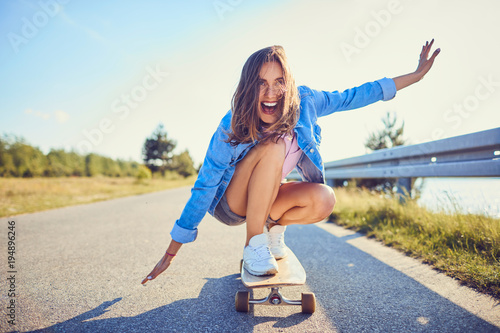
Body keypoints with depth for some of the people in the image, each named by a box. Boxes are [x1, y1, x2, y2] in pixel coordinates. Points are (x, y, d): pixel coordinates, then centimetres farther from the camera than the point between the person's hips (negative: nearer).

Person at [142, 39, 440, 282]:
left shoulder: (303, 102, -17)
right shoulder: (232, 128, -27)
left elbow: (351, 97, -4)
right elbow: (204, 188, -24)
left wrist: (416, 74, 0)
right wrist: (171, 253, -19)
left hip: (268, 197, 4)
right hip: (231, 204, -3)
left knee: (324, 199, -27)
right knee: (274, 145, -32)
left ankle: (275, 225, 4)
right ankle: (253, 243, -20)